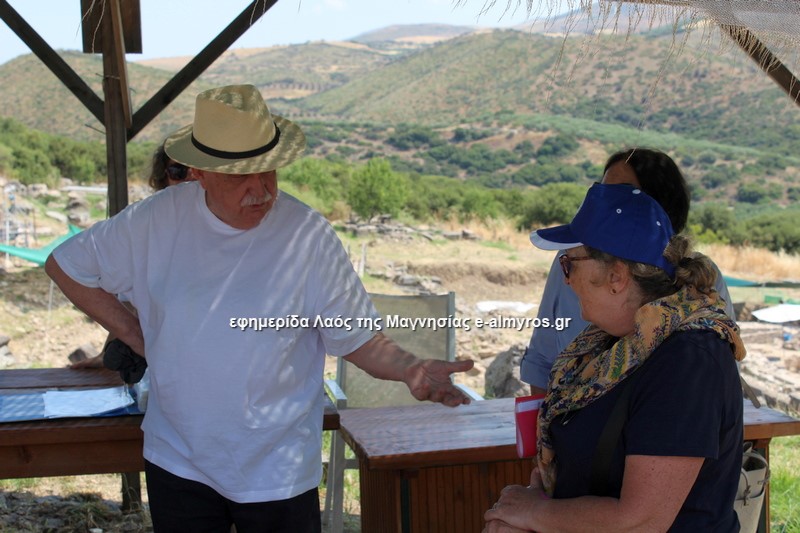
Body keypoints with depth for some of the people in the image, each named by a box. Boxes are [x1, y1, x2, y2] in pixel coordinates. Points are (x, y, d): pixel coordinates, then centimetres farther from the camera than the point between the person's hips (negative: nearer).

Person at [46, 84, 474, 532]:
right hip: (177, 460, 2)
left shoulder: (309, 235, -14)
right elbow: (67, 267, 7)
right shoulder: (157, 220, -8)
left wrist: (410, 370, -27)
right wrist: (134, 334, 0)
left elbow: (358, 339, -9)